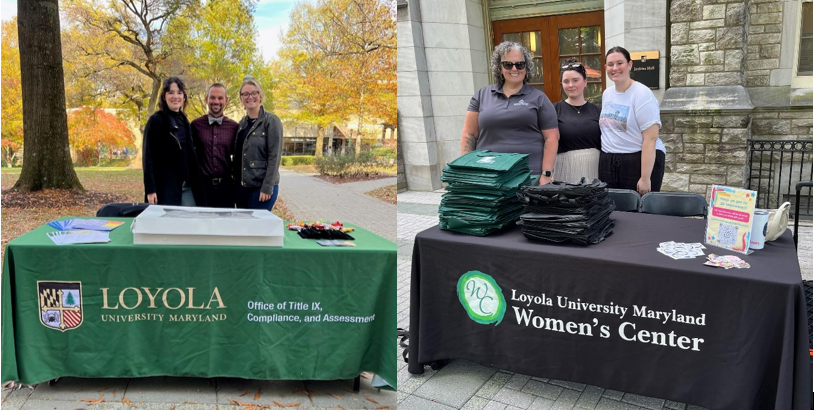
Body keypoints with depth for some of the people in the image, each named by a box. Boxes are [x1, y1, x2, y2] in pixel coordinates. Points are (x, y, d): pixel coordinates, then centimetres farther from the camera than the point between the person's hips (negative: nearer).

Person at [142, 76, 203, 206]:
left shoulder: (185, 122, 15)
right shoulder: (156, 121, -4)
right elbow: (148, 157, -8)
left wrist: (196, 186, 14)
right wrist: (150, 189, -16)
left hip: (188, 188, 6)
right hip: (165, 188, -6)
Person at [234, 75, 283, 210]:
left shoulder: (271, 121, -6)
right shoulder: (241, 124, 13)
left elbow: (274, 157, -11)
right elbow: (237, 156, 16)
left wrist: (267, 187, -16)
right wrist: (235, 185, 10)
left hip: (262, 187, -6)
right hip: (242, 186, 6)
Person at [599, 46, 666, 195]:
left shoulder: (642, 94, -10)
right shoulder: (606, 94, 11)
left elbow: (650, 139, -16)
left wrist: (645, 178, -21)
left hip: (640, 161, -6)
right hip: (608, 164, 6)